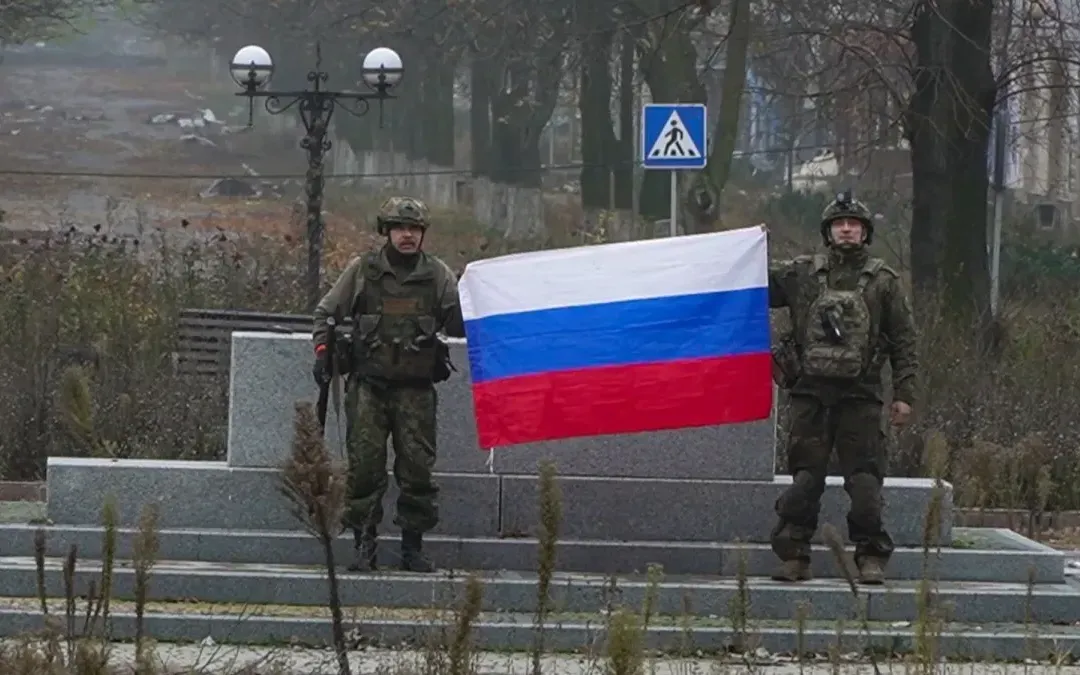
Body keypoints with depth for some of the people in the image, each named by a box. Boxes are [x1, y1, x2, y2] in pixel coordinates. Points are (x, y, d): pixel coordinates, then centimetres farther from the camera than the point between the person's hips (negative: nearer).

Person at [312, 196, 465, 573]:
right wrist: (323, 351, 0)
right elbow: (326, 313, 13)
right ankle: (364, 546, 4)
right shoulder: (361, 271, 5)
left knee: (417, 468, 1)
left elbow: (458, 326, 6)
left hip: (416, 389, 1)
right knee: (364, 467, -3)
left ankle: (413, 547, 10)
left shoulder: (437, 275, 7)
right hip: (368, 386, -1)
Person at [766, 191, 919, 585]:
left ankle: (871, 557, 4)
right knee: (804, 479, 2)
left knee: (865, 481, -3)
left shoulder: (883, 281, 6)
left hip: (860, 396, -1)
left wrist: (904, 394, -1)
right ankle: (793, 556, 7)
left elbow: (904, 341, 6)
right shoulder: (802, 274, 9)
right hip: (811, 393, 1)